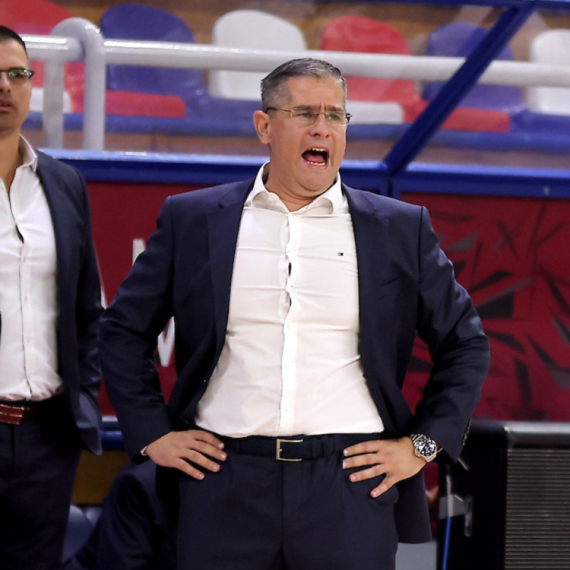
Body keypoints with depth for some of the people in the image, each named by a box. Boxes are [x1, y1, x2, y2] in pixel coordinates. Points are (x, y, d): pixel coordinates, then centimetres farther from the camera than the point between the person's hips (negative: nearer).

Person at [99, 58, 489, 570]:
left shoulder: (402, 229, 9)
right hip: (225, 484, 0)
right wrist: (152, 433, 6)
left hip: (352, 483, 0)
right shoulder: (192, 220, 9)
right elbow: (123, 330, 14)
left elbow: (466, 344, 14)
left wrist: (421, 445, 5)